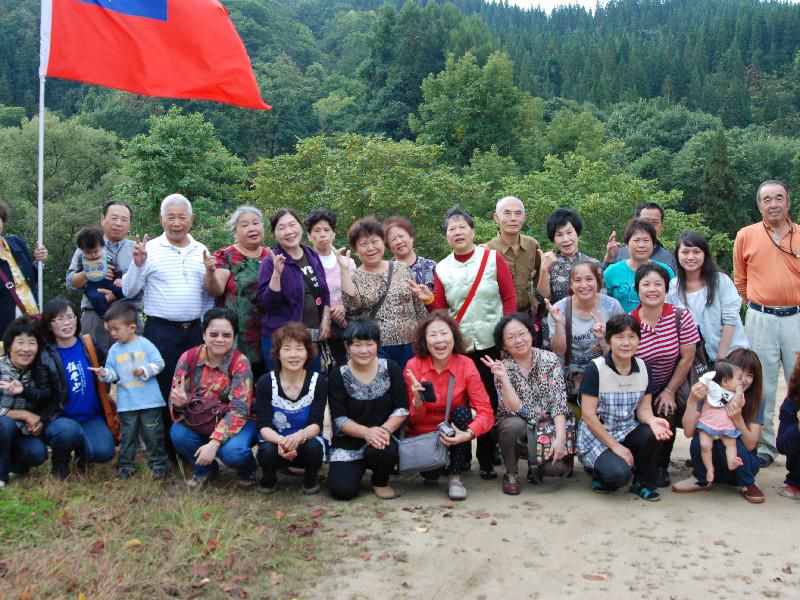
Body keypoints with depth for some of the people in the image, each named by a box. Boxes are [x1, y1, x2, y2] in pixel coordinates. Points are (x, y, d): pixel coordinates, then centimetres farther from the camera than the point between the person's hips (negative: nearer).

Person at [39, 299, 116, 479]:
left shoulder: (90, 345, 3)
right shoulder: (46, 356, -5)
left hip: (91, 418, 2)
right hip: (59, 419, -2)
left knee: (104, 452, -26)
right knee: (68, 430, -37)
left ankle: (81, 451, 14)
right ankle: (60, 461, 0)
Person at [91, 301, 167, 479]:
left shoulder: (145, 344, -4)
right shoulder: (114, 350, 6)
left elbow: (159, 363, -5)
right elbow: (113, 373, 5)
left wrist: (144, 371, -19)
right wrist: (105, 373, -16)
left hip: (150, 400, -3)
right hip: (126, 403, 3)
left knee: (153, 434, 3)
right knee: (127, 435, 11)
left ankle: (158, 464, 14)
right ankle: (126, 465, 21)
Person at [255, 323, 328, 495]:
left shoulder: (318, 382, -13)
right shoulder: (265, 383, -14)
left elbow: (316, 424, -18)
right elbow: (263, 425, -18)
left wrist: (299, 436, -42)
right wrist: (281, 441, -41)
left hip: (306, 441, 0)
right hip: (275, 441, 0)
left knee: (314, 447, -33)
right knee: (267, 451, -33)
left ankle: (311, 479, 2)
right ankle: (268, 479, 3)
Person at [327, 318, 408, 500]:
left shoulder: (391, 369, -4)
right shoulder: (337, 376, -6)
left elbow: (402, 408, -5)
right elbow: (339, 419, -11)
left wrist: (385, 429, -23)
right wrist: (366, 432, -27)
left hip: (383, 438, 0)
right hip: (349, 442, 1)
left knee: (383, 450, -36)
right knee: (342, 490, -18)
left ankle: (381, 481, 1)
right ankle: (359, 468, 20)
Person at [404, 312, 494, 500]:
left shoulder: (466, 365, -13)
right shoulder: (414, 366, -13)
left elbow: (485, 412, -19)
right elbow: (414, 419, -10)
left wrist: (468, 434, -37)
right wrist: (418, 401, -31)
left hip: (454, 437, 1)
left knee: (462, 411, -28)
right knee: (431, 473, -28)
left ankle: (455, 477, -12)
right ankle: (431, 469, 10)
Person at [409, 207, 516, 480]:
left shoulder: (493, 258, -1)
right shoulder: (442, 268, 5)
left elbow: (510, 297, -1)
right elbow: (440, 311, 6)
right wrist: (429, 300, -14)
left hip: (492, 343, -2)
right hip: (458, 345, 2)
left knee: (490, 401, 3)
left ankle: (487, 459, 16)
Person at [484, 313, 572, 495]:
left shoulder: (549, 359, -7)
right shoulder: (502, 368, -10)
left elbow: (558, 402, -11)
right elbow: (515, 409, -20)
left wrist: (560, 438, -23)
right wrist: (503, 378, -32)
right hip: (518, 428, -1)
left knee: (556, 466, -26)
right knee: (513, 424, -35)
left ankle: (535, 465, 12)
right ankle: (511, 474, -7)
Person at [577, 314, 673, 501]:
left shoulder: (643, 368, -1)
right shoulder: (596, 368, -16)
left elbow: (643, 408, -1)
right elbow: (588, 415, -16)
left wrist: (652, 420, -26)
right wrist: (615, 446, -17)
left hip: (626, 430, 5)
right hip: (597, 435, -5)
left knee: (651, 434, -27)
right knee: (619, 473, -31)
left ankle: (643, 483, -1)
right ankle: (601, 473, 7)